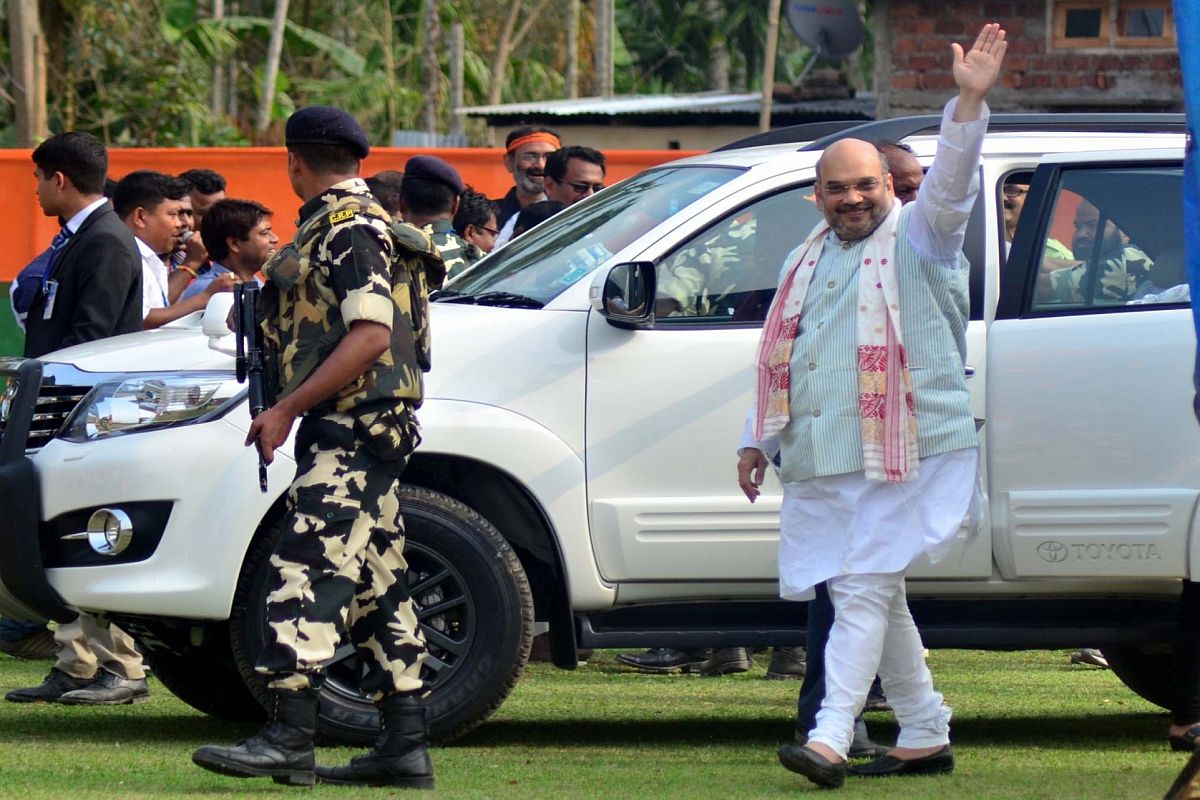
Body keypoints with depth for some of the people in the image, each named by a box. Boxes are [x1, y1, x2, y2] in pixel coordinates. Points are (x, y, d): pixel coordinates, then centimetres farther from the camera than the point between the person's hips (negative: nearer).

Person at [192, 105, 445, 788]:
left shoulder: (351, 230, -12)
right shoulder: (343, 226, 19)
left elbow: (372, 334, -22)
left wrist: (287, 409, -21)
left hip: (352, 432, -11)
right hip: (359, 434, 11)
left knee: (306, 575, -17)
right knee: (375, 588, 10)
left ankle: (289, 740, -24)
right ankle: (407, 746, 11)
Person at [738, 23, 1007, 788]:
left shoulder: (917, 239, 0)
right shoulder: (807, 262, 19)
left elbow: (952, 183, -19)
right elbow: (778, 358, 26)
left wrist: (971, 102, -32)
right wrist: (759, 441, 23)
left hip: (903, 457, -7)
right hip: (823, 465, 7)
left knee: (864, 594, -14)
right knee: (877, 600, 12)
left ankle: (831, 740, -22)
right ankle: (926, 737, 22)